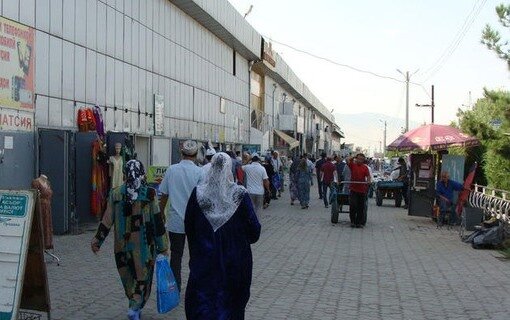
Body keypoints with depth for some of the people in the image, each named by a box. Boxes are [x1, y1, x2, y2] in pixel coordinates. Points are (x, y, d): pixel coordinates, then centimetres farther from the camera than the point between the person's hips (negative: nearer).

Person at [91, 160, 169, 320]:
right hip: (144, 245, -3)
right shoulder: (150, 194, -9)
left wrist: (97, 240, 13)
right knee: (142, 276, 6)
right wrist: (163, 247, 0)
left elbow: (107, 220, 1)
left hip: (122, 244, 3)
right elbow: (158, 221, -7)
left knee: (128, 276, 19)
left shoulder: (116, 194, -1)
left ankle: (135, 306, 30)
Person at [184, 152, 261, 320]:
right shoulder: (240, 195, -13)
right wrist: (249, 238, 13)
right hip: (234, 261, -1)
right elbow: (253, 227, -9)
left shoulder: (197, 193, -7)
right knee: (232, 299, 15)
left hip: (204, 257, 1)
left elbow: (188, 226, 2)